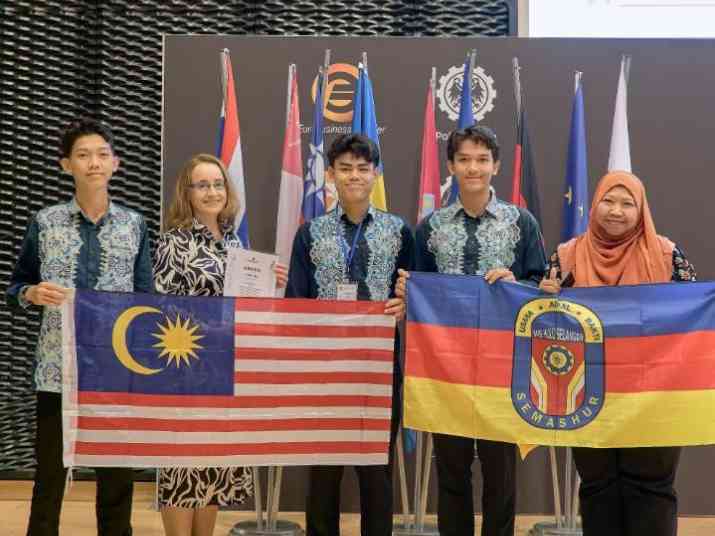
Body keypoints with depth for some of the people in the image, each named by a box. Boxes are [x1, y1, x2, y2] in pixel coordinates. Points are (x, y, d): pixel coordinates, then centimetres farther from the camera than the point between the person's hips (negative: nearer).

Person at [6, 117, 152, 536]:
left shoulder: (134, 224, 5)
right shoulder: (45, 222, 1)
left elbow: (145, 296, 7)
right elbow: (16, 288, 8)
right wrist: (32, 294, -13)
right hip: (59, 369, -1)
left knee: (118, 474, 8)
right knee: (49, 473, 5)